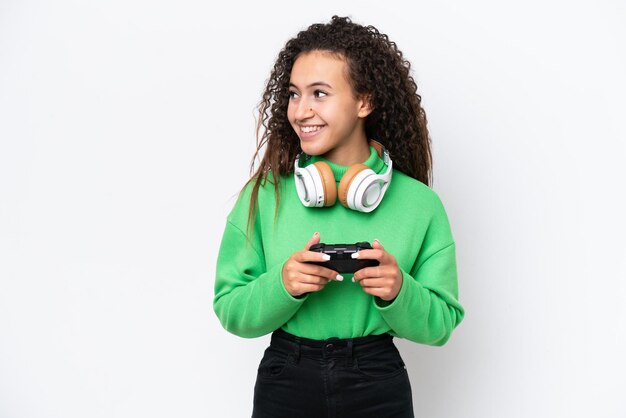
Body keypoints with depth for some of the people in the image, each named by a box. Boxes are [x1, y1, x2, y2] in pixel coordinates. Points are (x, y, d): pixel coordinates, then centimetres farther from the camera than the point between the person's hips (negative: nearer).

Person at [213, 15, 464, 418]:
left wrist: (399, 291, -21)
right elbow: (231, 312, -4)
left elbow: (440, 325, -2)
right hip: (284, 383, 0)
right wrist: (282, 285, -22)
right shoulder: (265, 193, -6)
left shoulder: (419, 203, -7)